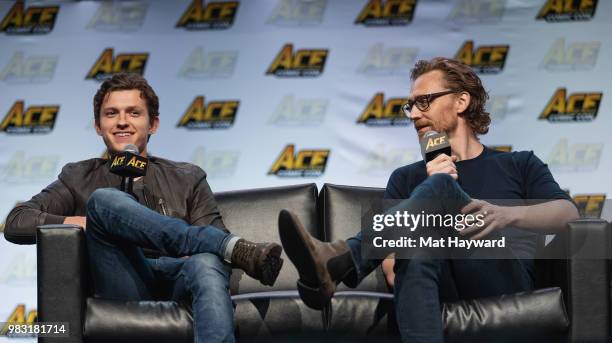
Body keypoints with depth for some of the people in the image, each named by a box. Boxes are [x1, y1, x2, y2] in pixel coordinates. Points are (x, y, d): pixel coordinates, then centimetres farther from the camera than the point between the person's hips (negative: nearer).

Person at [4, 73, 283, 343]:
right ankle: (237, 249, -33)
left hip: (176, 282, 0)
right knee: (104, 200, -25)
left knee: (207, 263, -36)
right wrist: (79, 222, -6)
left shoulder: (187, 179, 24)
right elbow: (16, 223, 9)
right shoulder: (80, 179, 23)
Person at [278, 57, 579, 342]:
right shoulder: (406, 178, 28)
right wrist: (432, 187, 0)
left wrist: (507, 214, -16)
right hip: (446, 292, 2)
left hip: (504, 283, -2)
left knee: (440, 187, -26)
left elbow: (568, 214, 4)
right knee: (418, 251, -37)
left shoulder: (519, 165, 24)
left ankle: (337, 262, -49)